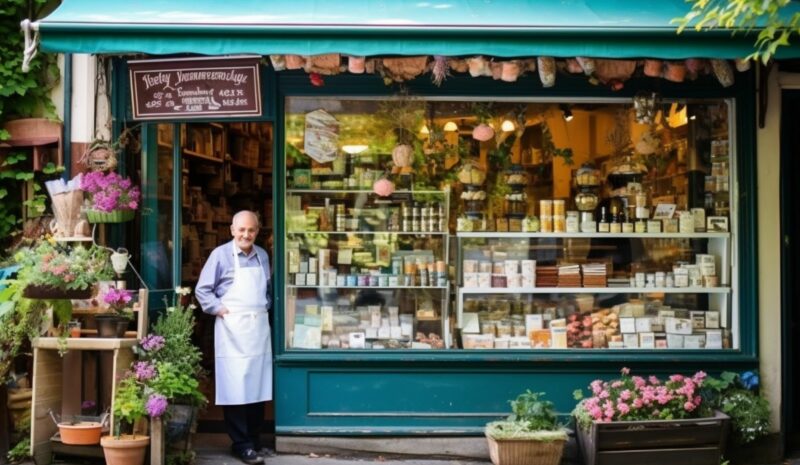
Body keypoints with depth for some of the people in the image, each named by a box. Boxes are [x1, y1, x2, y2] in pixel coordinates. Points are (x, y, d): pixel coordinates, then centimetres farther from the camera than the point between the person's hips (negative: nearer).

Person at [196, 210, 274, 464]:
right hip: (232, 329, -5)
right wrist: (217, 309, -13)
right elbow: (202, 289, -4)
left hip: (259, 328, 5)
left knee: (258, 386, 9)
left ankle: (255, 441, 18)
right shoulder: (220, 255, -5)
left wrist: (266, 306, 9)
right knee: (235, 388, -5)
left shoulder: (262, 256, 11)